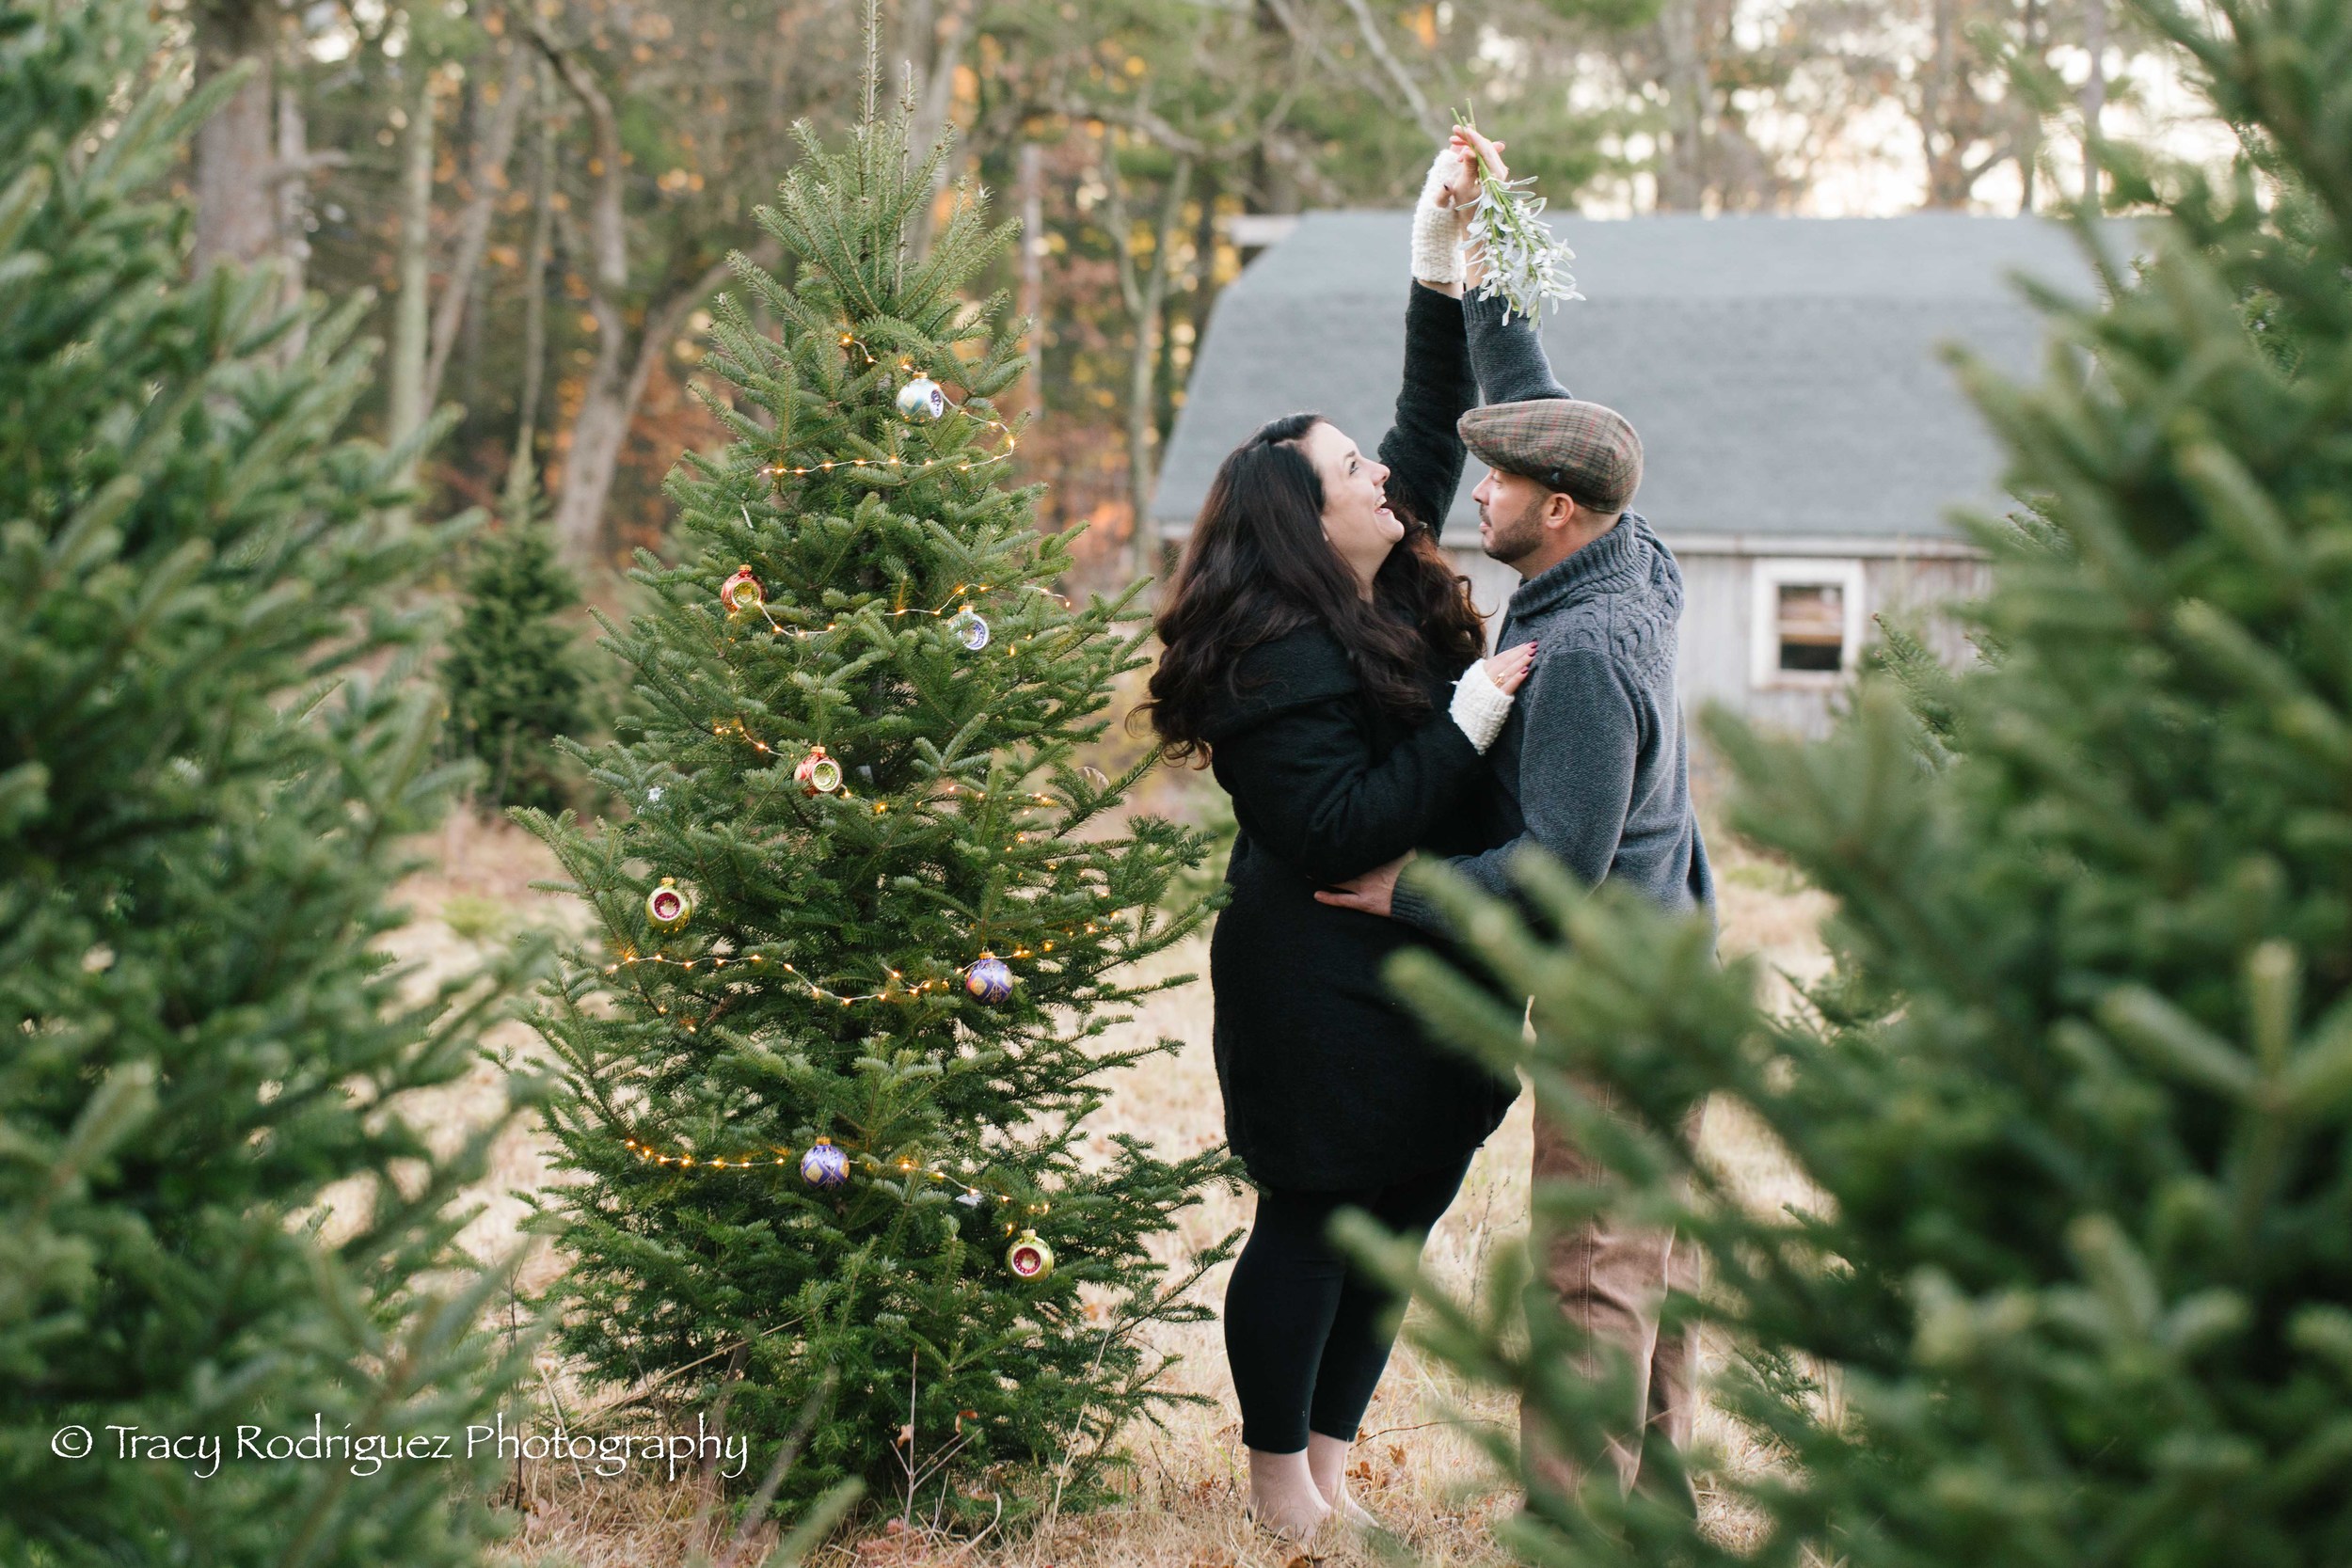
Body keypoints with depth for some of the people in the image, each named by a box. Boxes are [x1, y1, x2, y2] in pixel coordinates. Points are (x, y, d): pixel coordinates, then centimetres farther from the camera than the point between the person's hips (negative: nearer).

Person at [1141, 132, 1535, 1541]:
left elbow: (1433, 424, 14)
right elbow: (1339, 827, -26)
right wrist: (1468, 724, -25)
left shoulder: (1391, 591, 5)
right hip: (1325, 989, -9)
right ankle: (1282, 1478, 19)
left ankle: (1331, 1459, 26)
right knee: (1314, 1222, 3)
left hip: (1423, 977, 9)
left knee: (1400, 1217, 13)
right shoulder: (1282, 663, -21)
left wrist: (1442, 263, 7)